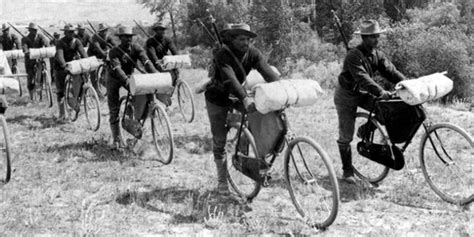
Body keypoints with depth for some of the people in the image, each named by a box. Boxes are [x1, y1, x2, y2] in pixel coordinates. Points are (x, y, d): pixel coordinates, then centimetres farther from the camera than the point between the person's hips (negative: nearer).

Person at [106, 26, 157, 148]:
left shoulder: (136, 48, -18)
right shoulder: (114, 52, -27)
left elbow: (146, 61, -30)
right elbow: (117, 68, -41)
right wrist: (126, 80, -57)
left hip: (129, 76, 3)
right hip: (114, 79, -3)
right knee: (114, 110, -3)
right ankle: (117, 139, 7)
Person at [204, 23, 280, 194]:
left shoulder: (252, 53, -15)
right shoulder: (222, 55, -28)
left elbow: (268, 73, -27)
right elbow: (230, 78, -42)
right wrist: (245, 99, -55)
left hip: (236, 96, 4)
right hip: (218, 99, -4)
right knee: (219, 140, 2)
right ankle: (222, 180, 13)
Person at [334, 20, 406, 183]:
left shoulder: (377, 55, -3)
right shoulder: (353, 56, -25)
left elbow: (390, 71, -10)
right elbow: (362, 78, -37)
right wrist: (380, 92, -48)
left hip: (364, 94, 6)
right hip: (347, 95, -6)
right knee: (346, 136, -2)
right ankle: (347, 171, 12)